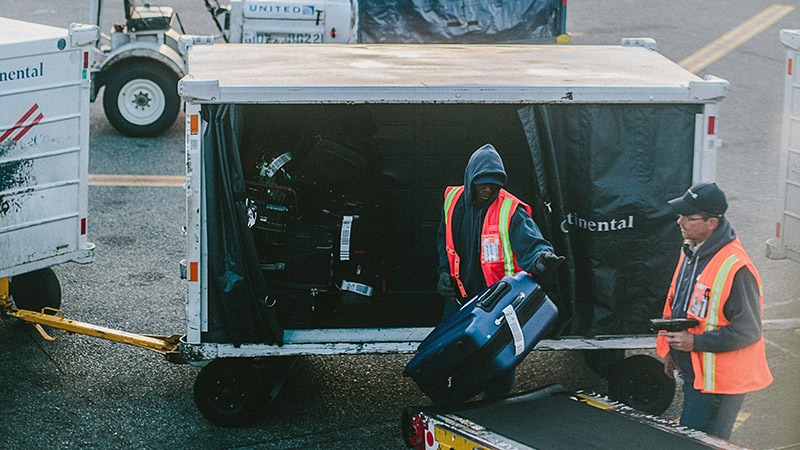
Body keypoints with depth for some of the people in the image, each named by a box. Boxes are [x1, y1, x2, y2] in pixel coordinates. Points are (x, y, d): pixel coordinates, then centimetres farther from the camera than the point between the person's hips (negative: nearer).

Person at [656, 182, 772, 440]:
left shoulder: (735, 268, -25)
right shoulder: (691, 252, 7)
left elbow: (747, 331, -23)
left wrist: (695, 342, -24)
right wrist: (671, 351, 20)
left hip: (717, 384, -10)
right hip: (693, 375, 10)